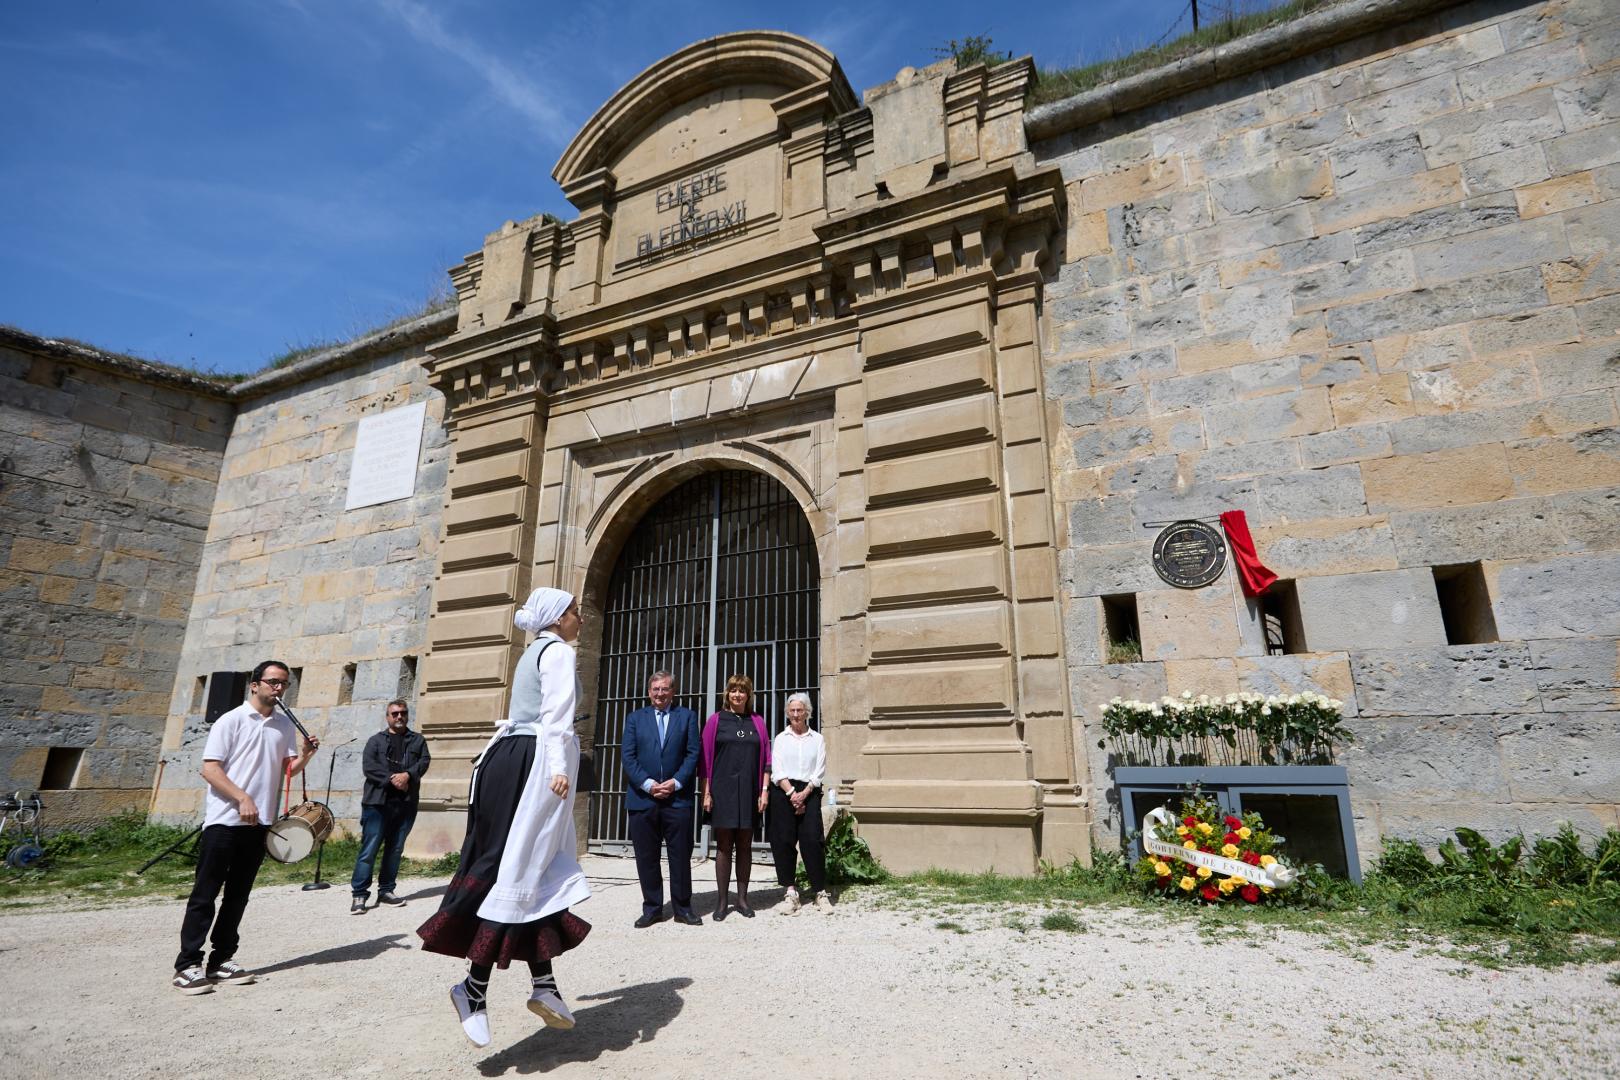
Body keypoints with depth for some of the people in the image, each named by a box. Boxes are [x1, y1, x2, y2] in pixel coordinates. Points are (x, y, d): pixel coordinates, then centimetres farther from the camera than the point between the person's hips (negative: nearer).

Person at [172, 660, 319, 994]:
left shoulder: (285, 726, 10)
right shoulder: (231, 720, -5)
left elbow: (288, 769, 10)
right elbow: (210, 769, -9)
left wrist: (304, 756, -11)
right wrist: (242, 798, -17)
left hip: (260, 822, 5)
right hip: (224, 820, -5)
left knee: (238, 895, 10)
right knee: (205, 894, 0)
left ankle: (221, 960, 19)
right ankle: (188, 964, 8)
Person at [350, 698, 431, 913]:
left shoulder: (417, 740, 15)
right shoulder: (376, 740, 10)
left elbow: (424, 761, 0)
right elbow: (368, 766, -4)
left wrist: (408, 775, -18)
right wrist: (391, 779, -15)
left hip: (406, 804, 2)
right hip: (377, 802, -2)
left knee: (395, 849, 8)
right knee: (369, 849, -7)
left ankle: (386, 891, 17)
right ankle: (359, 894, -2)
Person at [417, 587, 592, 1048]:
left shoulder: (533, 652, 23)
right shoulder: (558, 651, -6)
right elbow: (557, 713, -18)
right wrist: (559, 766, -25)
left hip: (514, 757, 10)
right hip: (537, 760, -10)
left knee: (538, 872, 6)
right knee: (520, 871, -5)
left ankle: (543, 984, 6)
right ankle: (474, 985, 0)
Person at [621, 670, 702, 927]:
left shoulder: (687, 716, 8)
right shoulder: (635, 718, 10)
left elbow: (693, 754, 1)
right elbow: (628, 756, 2)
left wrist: (676, 782, -11)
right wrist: (647, 784, -11)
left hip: (677, 797, -1)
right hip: (642, 798, 1)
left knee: (681, 856, 3)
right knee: (646, 857, 6)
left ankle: (682, 908, 15)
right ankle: (652, 909, 19)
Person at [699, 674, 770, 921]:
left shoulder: (757, 721, 8)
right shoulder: (716, 719, 3)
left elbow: (766, 757, 7)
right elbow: (706, 757, 0)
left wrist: (764, 791, 0)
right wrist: (706, 792, -6)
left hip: (749, 793, 2)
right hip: (722, 791, -2)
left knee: (745, 846, 7)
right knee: (724, 846, 2)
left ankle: (742, 898, 17)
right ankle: (721, 900, 11)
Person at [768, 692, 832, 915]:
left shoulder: (817, 739, 10)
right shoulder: (781, 738, 10)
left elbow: (820, 771, 3)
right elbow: (777, 771, 2)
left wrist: (803, 794, -10)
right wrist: (792, 793, -11)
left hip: (809, 792, -1)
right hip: (783, 793, 1)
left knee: (812, 840, -8)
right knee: (783, 841, -2)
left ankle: (819, 892, 2)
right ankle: (791, 892, 7)